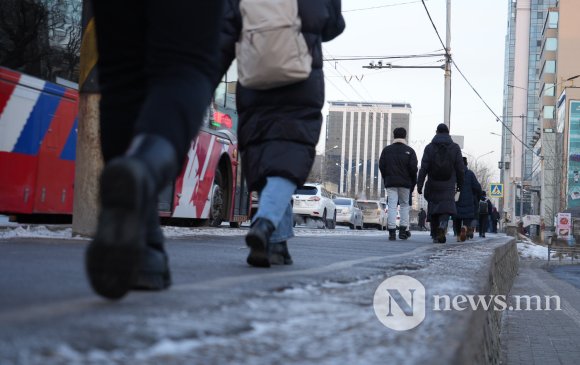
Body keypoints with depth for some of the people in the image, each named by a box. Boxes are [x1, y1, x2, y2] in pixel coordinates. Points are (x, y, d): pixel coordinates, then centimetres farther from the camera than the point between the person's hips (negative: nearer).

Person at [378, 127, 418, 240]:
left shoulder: (386, 150, 5)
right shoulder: (409, 151, 1)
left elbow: (381, 166, 2)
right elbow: (413, 168, -5)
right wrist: (413, 182, 7)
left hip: (390, 182, 0)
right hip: (405, 183, 0)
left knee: (392, 206, -2)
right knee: (405, 205, 12)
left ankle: (392, 232, -10)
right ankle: (403, 230, 6)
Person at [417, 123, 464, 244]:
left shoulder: (429, 147, 1)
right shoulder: (455, 147, 3)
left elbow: (424, 168, -5)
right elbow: (460, 168, 3)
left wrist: (419, 184, -5)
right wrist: (460, 184, 12)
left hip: (433, 185, 1)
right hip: (449, 186, -1)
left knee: (434, 209, 10)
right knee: (446, 207, -3)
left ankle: (436, 236, 13)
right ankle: (442, 227, -31)